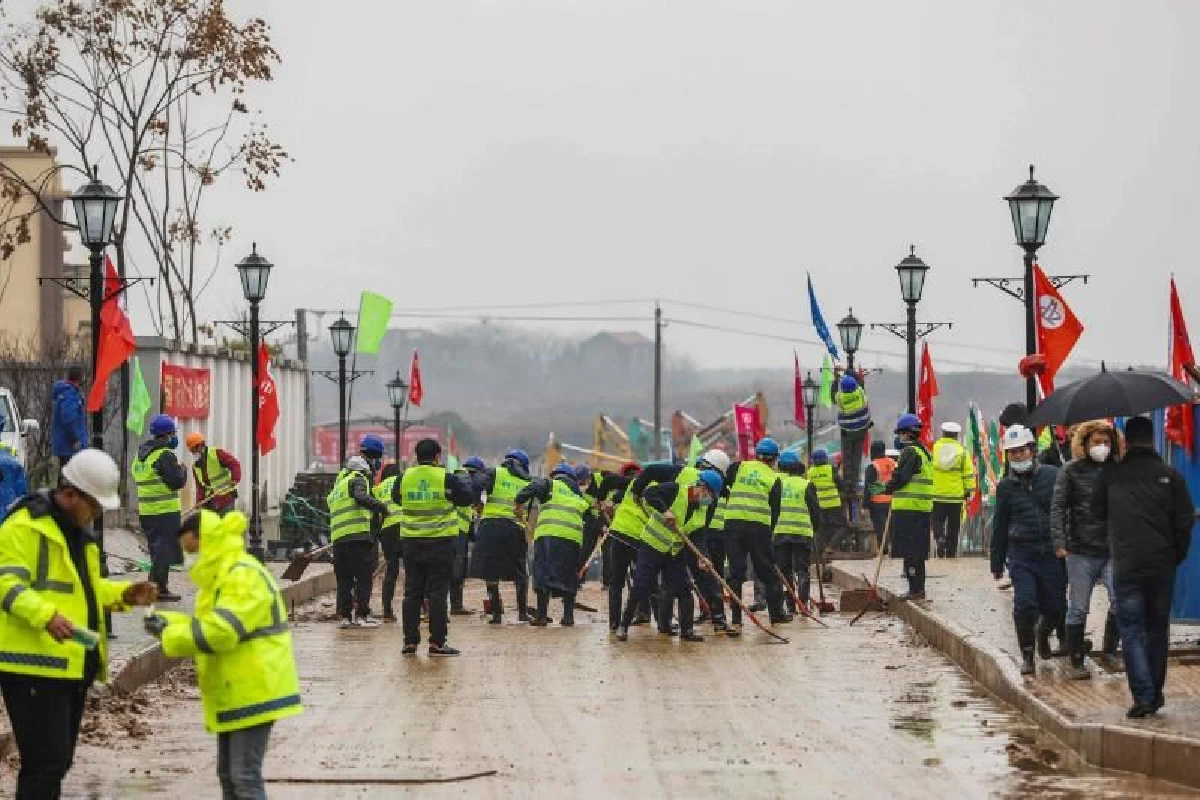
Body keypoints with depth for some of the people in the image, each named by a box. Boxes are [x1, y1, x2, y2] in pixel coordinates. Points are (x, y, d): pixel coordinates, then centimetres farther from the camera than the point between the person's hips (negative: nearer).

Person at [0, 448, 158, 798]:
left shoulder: (79, 530, 18)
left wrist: (124, 594, 11)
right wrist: (46, 615, -35)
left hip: (72, 665, 10)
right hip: (35, 665, -10)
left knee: (58, 761, 14)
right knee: (46, 763, -13)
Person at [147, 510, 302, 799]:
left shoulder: (244, 577, -20)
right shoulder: (220, 577, 16)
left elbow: (221, 631, -29)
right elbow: (205, 625, 22)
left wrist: (170, 636, -20)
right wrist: (169, 622, 5)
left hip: (253, 694, -11)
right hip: (233, 695, 11)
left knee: (245, 775, -12)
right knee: (228, 774, 15)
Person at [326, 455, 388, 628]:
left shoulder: (337, 487, 28)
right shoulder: (357, 480, 2)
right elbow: (361, 497, -17)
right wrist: (382, 507, -15)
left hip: (337, 537, 7)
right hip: (358, 535, -7)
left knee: (344, 579, 10)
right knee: (364, 576, -3)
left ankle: (345, 615, 6)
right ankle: (362, 615, -8)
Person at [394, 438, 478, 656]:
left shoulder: (404, 478, -1)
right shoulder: (446, 479, -10)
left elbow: (396, 497, 17)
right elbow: (469, 497, -1)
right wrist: (467, 483, 19)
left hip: (412, 542, 3)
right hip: (441, 542, -3)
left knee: (412, 592, 9)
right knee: (438, 592, 0)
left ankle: (410, 640, 9)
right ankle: (437, 642, -2)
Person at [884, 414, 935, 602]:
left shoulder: (910, 452, -12)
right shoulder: (925, 452, 18)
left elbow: (901, 477, -16)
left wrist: (888, 488, 2)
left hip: (908, 509, -10)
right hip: (922, 509, 10)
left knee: (910, 551, -8)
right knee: (918, 551, 14)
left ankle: (915, 589, -9)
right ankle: (918, 589, 18)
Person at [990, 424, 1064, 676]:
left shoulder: (1053, 476, -1)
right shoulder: (1006, 486, 7)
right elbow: (999, 526, 15)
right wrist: (997, 563, 16)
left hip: (1052, 553, -1)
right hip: (1021, 555, 1)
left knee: (1054, 606, 6)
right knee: (1025, 604, -12)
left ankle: (1042, 634, 40)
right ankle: (1027, 655, 5)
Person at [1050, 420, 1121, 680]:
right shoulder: (1072, 471, 2)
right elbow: (1058, 507, -2)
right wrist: (1059, 542, -13)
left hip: (1113, 551, 1)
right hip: (1081, 552, -1)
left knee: (1121, 600, -15)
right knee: (1078, 609, 5)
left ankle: (1109, 651, 4)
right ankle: (1076, 662, 15)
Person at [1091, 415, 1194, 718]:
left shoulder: (1110, 474, -1)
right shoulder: (1170, 475, 0)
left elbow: (1098, 511, 13)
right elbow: (1185, 520, -2)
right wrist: (1177, 555, 12)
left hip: (1126, 566, -2)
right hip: (1162, 565, 2)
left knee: (1132, 631, 1)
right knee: (1157, 630, 14)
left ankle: (1143, 696, -11)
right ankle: (1155, 693, 20)